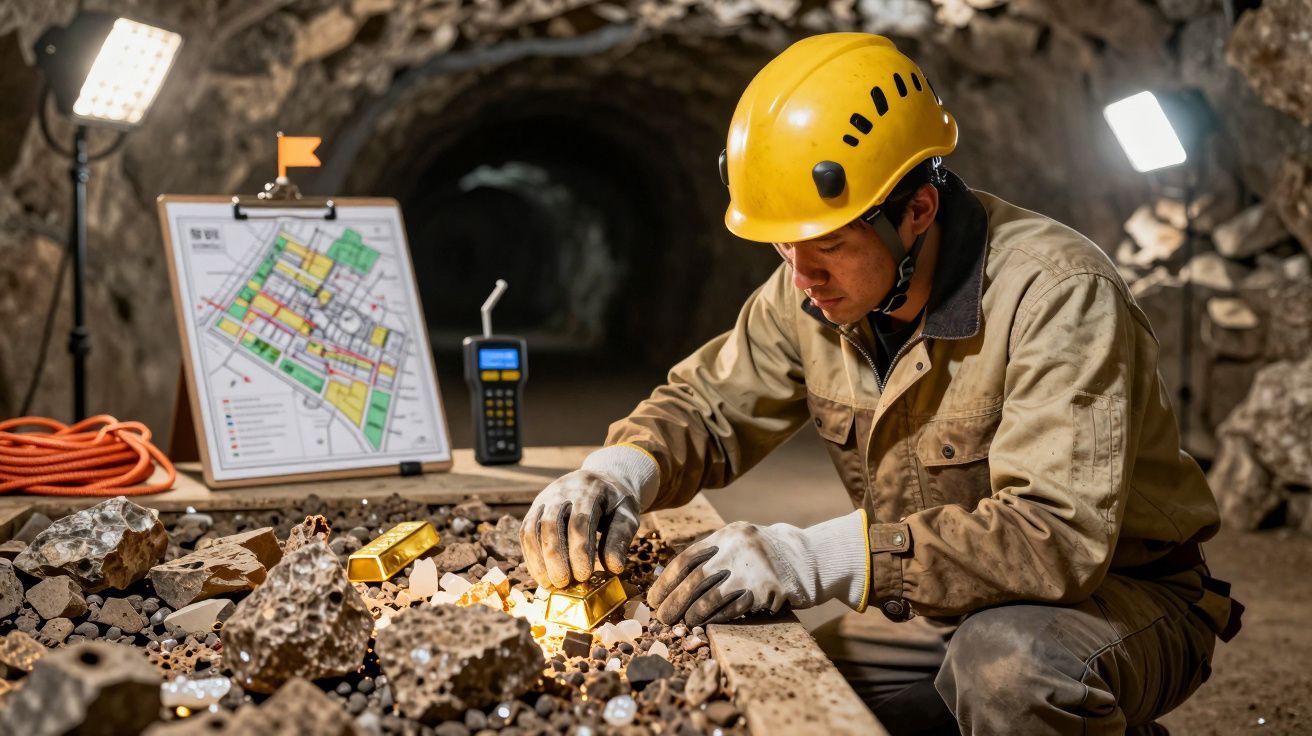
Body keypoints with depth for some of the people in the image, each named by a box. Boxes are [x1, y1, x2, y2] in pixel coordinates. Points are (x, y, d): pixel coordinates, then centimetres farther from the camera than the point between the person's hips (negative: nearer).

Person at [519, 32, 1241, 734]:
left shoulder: (1055, 294, -27)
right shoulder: (808, 294, -6)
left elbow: (1058, 533, -36)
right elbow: (707, 403, 7)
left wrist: (822, 557, -44)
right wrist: (622, 467, -18)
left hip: (1121, 597, -6)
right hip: (946, 604, 6)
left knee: (1005, 663, -38)